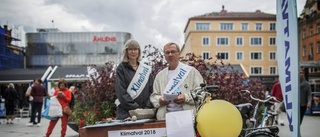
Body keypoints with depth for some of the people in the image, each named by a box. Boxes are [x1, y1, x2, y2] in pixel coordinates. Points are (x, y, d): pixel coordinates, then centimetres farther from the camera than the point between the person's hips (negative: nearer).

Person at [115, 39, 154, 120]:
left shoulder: (146, 69, 14)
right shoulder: (121, 68, 3)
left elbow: (151, 90, 10)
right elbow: (121, 92, -7)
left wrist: (147, 108, -5)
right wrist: (135, 108, -15)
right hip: (126, 113, -3)